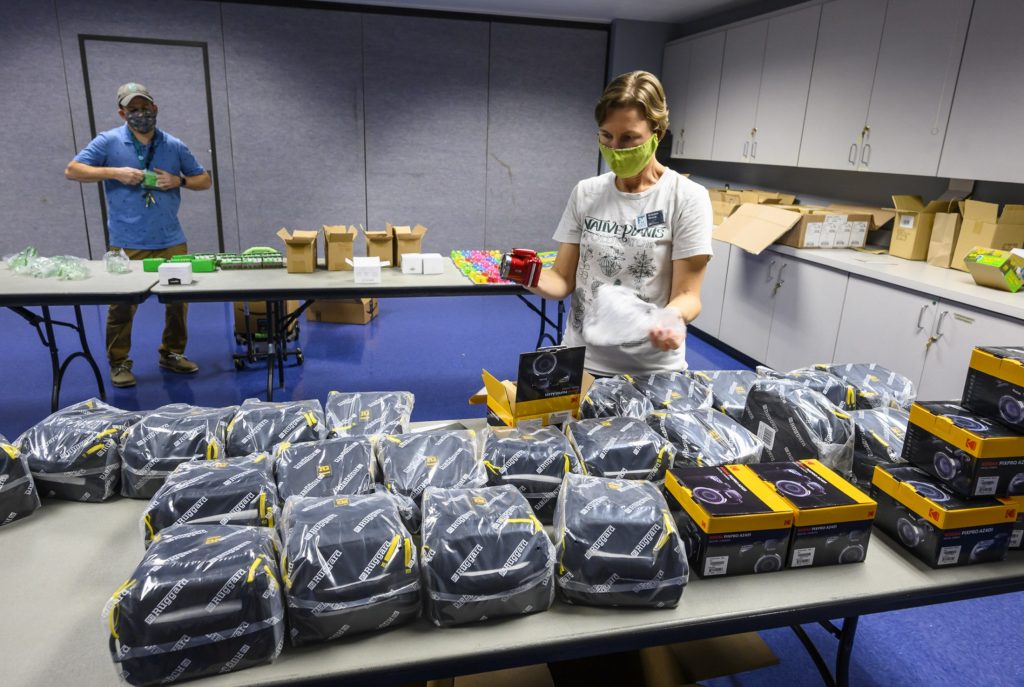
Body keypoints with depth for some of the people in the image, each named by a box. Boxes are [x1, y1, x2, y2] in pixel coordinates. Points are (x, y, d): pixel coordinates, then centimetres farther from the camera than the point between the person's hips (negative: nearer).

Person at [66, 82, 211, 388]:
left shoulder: (174, 146, 8)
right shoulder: (108, 142, 1)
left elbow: (204, 180, 14)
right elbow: (72, 170, 0)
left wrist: (179, 181, -6)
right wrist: (115, 172, -13)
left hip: (171, 240, 3)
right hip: (127, 243, -3)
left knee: (178, 299, 9)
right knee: (122, 304, 2)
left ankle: (173, 354, 26)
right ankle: (119, 363, 15)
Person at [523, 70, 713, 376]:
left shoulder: (688, 198, -9)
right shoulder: (585, 193, 1)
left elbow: (687, 294, -10)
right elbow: (564, 279, 0)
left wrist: (673, 315, -32)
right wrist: (535, 279, -22)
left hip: (651, 369, -3)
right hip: (581, 361, 3)